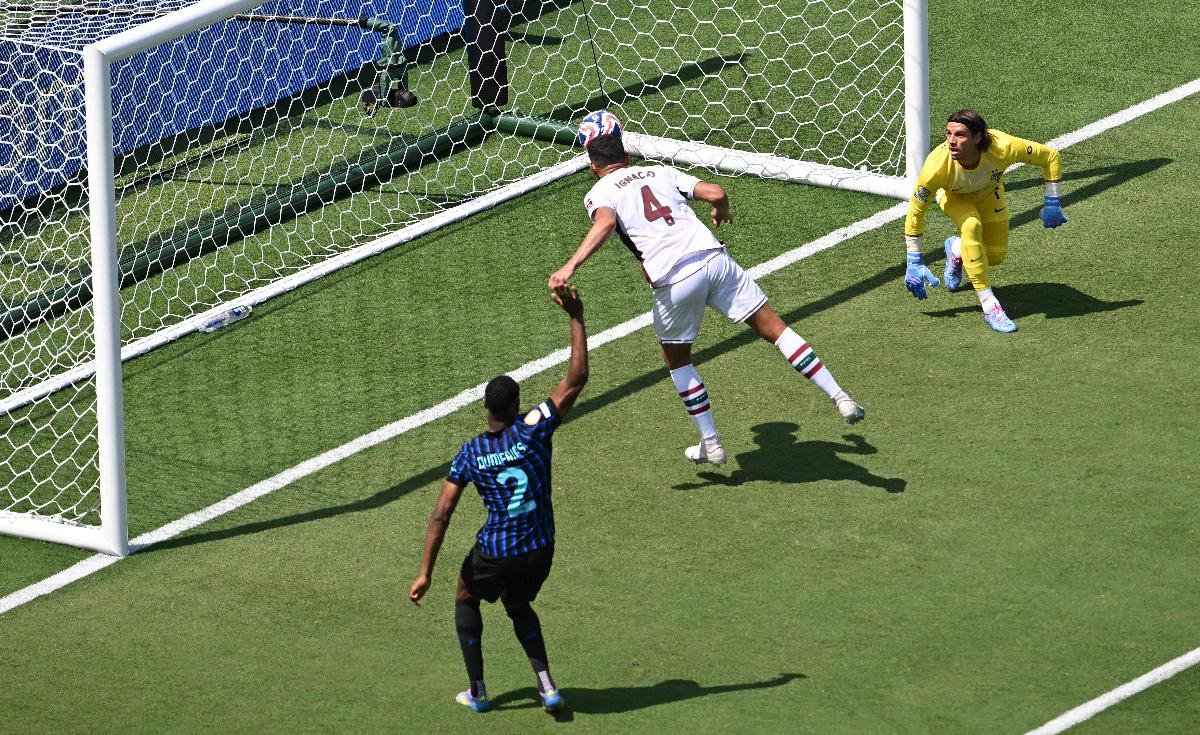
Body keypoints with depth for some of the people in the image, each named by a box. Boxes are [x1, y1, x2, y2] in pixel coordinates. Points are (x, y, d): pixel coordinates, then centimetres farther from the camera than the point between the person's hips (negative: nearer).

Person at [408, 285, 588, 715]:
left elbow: (441, 515, -8)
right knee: (519, 607, 31)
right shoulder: (534, 430, -13)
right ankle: (546, 685, 14)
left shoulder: (470, 455, -9)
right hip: (539, 550, 2)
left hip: (493, 554, -2)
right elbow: (576, 379, -13)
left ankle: (477, 692, 27)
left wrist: (425, 573, -3)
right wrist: (576, 318, -11)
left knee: (467, 600, 29)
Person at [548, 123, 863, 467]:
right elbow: (715, 193, 13)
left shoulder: (598, 193, 10)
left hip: (672, 281, -2)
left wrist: (570, 266, -21)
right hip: (713, 258, 2)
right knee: (774, 327, 10)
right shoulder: (660, 172, 21)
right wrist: (722, 212, 36)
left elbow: (605, 222, -14)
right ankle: (840, 397, 5)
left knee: (677, 360, 22)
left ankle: (711, 445, 24)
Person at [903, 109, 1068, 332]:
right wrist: (914, 262, -23)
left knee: (996, 255, -4)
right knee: (971, 226, -32)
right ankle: (989, 305, -25)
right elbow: (915, 211, -27)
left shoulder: (1003, 147, -41)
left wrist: (1052, 204, -18)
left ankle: (956, 249, 30)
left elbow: (1051, 157, -23)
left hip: (988, 193, 2)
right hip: (953, 195, -2)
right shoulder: (938, 165, -42)